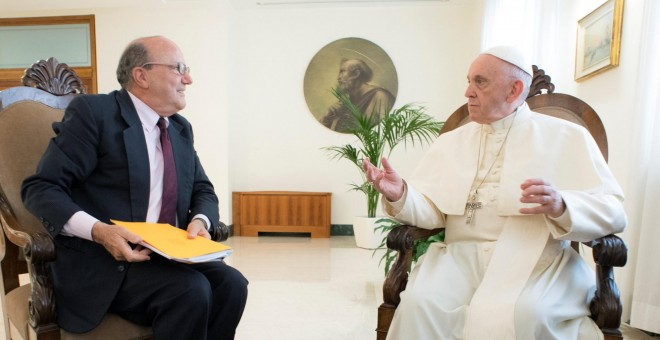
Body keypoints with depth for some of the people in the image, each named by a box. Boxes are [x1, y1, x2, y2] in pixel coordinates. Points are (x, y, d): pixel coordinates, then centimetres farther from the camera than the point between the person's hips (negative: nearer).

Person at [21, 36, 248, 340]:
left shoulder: (181, 128, 12)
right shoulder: (93, 111, -7)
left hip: (167, 255, 6)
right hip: (104, 262, -5)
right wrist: (98, 231, -27)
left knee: (230, 283, -18)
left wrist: (200, 221, -9)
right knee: (192, 290, -28)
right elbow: (40, 188, -10)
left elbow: (203, 190, 14)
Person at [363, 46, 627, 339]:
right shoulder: (450, 142, 16)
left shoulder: (567, 137, 8)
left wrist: (560, 207, -20)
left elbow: (613, 211, 1)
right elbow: (432, 210, 7)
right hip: (462, 253, 3)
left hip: (535, 257, -2)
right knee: (420, 304, -26)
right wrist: (400, 195, -15)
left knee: (514, 315, -34)